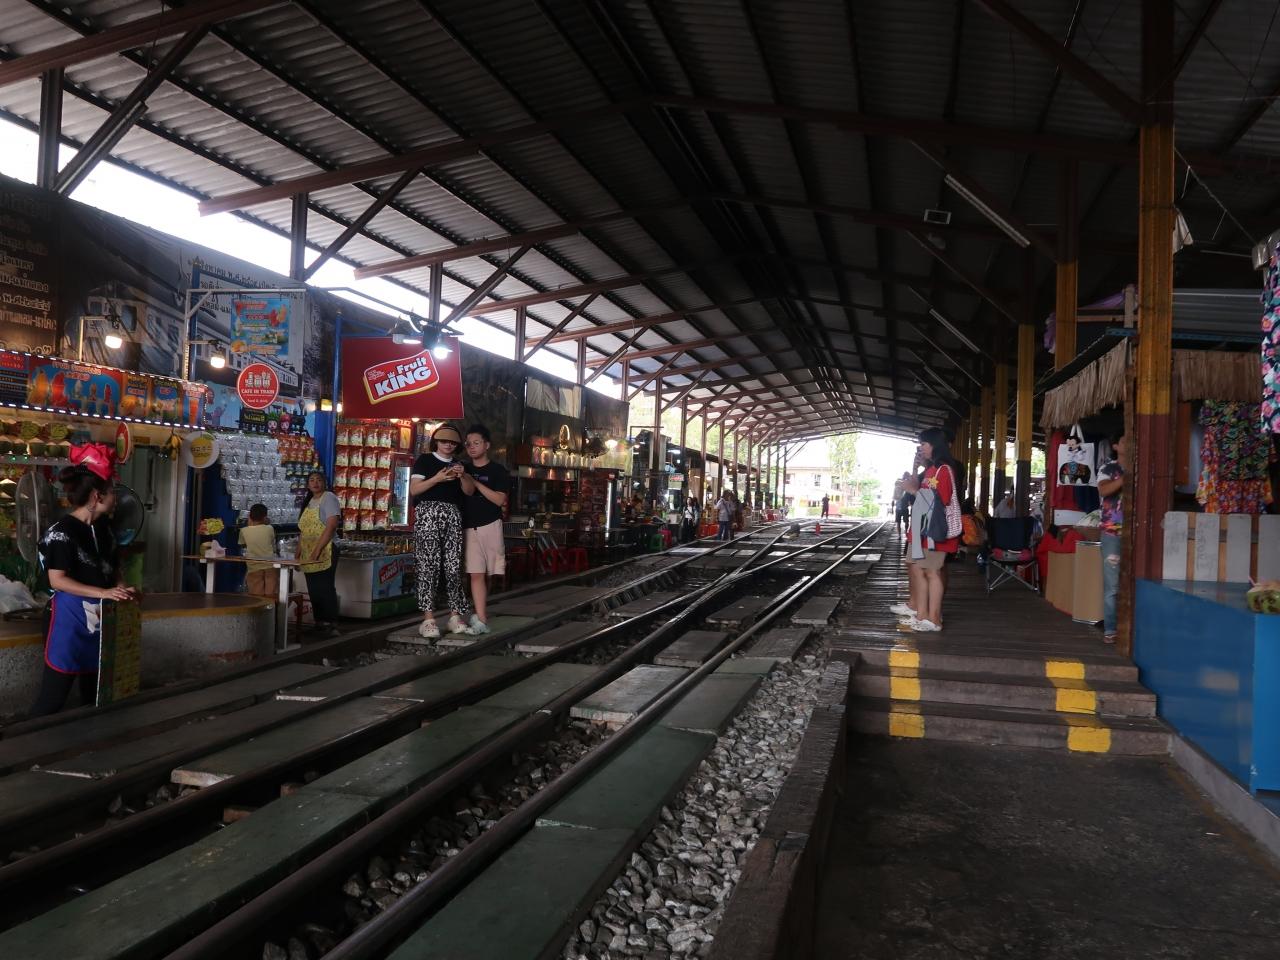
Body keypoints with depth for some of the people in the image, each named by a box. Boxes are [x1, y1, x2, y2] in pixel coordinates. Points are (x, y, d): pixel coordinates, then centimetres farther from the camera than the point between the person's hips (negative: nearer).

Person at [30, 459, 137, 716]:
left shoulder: (104, 528, 8)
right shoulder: (62, 532, -16)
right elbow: (57, 580, -20)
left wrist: (121, 589, -2)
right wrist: (103, 593, -27)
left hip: (100, 617, 8)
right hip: (69, 617, -8)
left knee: (95, 690, 16)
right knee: (53, 693, -2)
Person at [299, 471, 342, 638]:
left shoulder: (329, 497, -5)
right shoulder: (308, 502, 19)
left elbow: (331, 526, -15)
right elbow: (303, 530, 21)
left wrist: (317, 550, -19)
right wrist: (299, 552, 10)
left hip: (325, 551, -8)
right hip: (308, 554, 8)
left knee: (325, 589, -9)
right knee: (313, 590, 8)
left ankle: (331, 626, -7)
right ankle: (319, 624, 14)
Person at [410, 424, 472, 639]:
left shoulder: (458, 465, 22)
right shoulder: (425, 460, 8)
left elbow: (468, 492, 13)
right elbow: (413, 489, -2)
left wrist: (463, 477, -5)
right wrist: (437, 478, -13)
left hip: (453, 516, 5)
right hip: (429, 514, -4)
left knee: (453, 565, -1)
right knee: (428, 565, -10)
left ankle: (455, 616, 2)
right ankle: (428, 618, -12)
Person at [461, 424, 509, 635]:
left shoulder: (498, 471, 2)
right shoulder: (465, 469, 12)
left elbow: (500, 500, -8)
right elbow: (468, 492, -6)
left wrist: (475, 482, -12)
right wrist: (463, 479, -27)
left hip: (490, 525, -2)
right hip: (469, 527, 2)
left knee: (486, 574, 5)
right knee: (476, 574, -7)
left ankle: (481, 614, 20)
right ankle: (481, 620, -12)